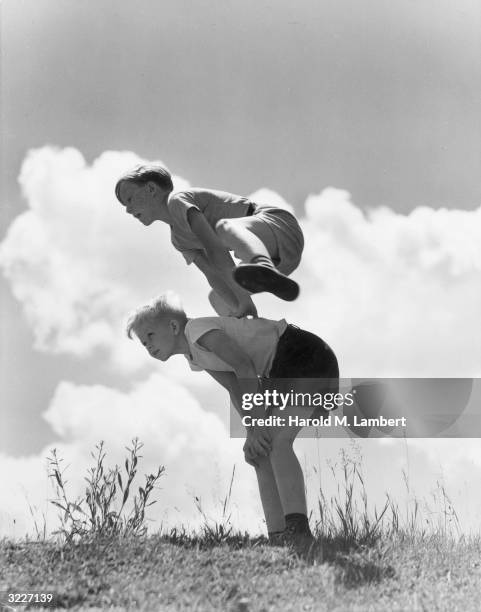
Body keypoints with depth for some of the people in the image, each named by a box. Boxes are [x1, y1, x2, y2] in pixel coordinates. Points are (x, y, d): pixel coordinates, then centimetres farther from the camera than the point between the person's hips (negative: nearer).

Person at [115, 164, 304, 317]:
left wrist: (243, 298, -30)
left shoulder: (178, 199, -6)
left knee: (224, 227, -38)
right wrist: (239, 307, -13)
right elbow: (213, 274, 5)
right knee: (218, 299, 21)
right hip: (279, 259, 9)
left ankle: (266, 271, -69)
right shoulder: (179, 238, 21)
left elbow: (214, 246, -21)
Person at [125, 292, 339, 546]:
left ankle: (297, 528, -35)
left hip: (308, 354, -10)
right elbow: (236, 389, 7)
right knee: (261, 452, 4)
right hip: (283, 370, 10)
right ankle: (279, 537, -2)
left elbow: (244, 367, -24)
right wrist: (252, 430, -10)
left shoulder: (197, 328, -15)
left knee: (275, 442, -25)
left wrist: (256, 426, -26)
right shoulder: (195, 357, 14)